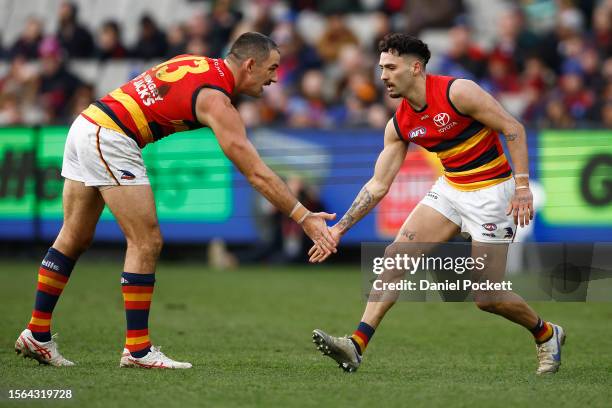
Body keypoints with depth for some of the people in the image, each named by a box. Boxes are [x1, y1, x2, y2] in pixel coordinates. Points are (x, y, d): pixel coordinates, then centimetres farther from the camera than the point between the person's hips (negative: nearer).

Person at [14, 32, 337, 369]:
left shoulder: (197, 64, 13)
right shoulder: (216, 101, -12)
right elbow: (257, 174, -14)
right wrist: (304, 217, -12)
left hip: (85, 124, 9)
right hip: (110, 139, -9)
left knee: (74, 238, 15)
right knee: (146, 242, -4)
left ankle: (36, 334, 20)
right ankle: (137, 349, -1)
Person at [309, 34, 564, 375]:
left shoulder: (457, 92, -19)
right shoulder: (399, 125, 1)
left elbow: (513, 128, -15)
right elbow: (378, 185, 6)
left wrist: (522, 186, -23)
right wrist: (340, 228, 0)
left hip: (491, 191, -6)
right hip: (450, 189, 7)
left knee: (486, 298, -7)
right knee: (397, 254, -11)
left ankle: (546, 334, 22)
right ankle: (357, 346, -15)